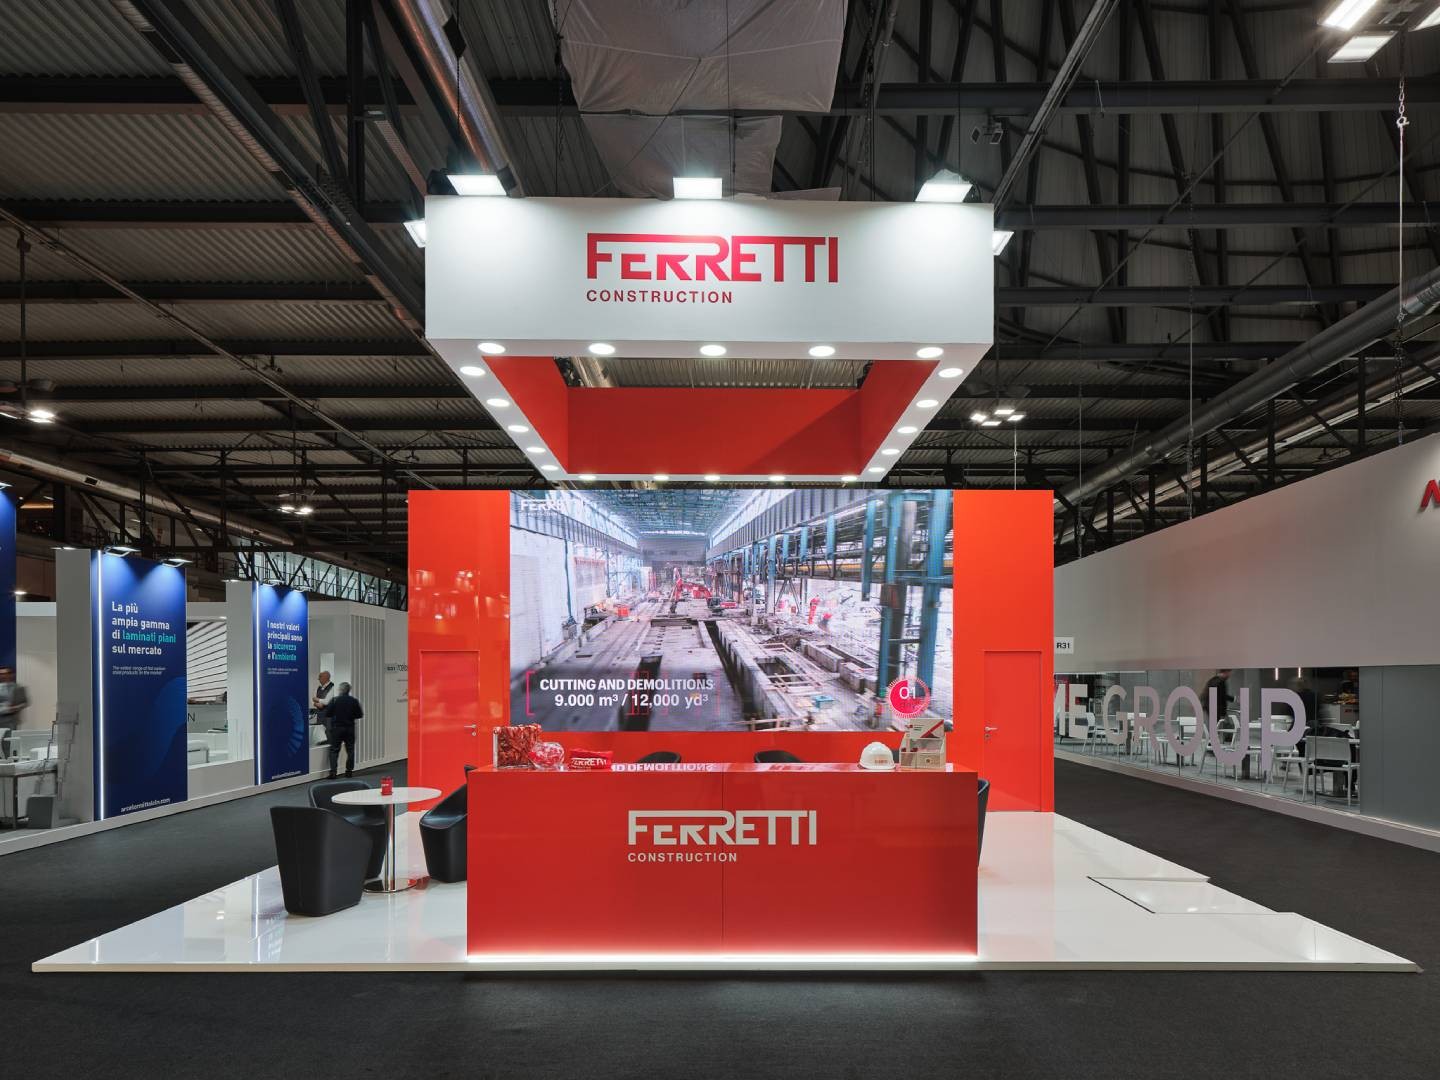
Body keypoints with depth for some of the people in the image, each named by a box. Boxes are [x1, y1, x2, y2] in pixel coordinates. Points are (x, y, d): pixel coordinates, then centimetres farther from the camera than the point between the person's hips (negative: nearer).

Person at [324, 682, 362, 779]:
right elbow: (359, 715, 1)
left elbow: (327, 714, -8)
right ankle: (349, 771, 11)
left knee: (334, 750, 3)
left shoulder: (334, 700, -9)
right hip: (350, 728, 2)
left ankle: (333, 772, -5)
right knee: (350, 750, 11)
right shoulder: (354, 701, -2)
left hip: (336, 728, -2)